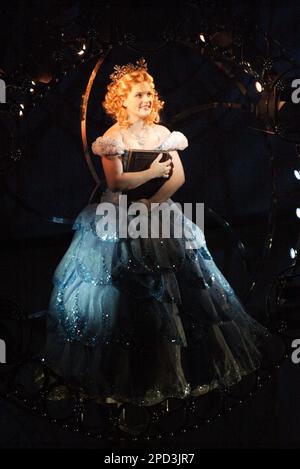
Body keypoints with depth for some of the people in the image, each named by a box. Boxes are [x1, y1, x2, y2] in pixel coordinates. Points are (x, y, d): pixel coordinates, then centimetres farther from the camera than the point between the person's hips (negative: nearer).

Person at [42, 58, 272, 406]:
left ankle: (175, 363, 15)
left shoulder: (162, 133, 7)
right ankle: (129, 368, 4)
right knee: (129, 289, -9)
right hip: (120, 219, -4)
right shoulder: (112, 137, -6)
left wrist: (155, 201, -11)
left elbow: (179, 176, 2)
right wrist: (152, 172, -15)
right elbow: (116, 182, -15)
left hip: (159, 211, 4)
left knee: (178, 283, 0)